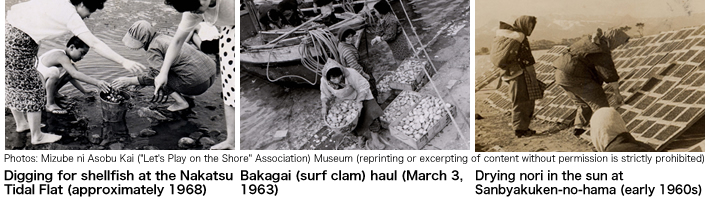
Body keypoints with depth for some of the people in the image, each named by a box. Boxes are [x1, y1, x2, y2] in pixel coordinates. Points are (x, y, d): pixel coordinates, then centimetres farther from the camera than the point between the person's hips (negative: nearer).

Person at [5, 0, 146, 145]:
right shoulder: (71, 15, -20)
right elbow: (94, 44, -27)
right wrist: (123, 62, -31)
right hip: (16, 41, -10)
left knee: (15, 84, 24)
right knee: (31, 86, 4)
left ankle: (21, 123, 42)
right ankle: (37, 136, 16)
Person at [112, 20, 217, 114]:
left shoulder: (154, 48, -10)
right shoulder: (161, 37, 18)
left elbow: (156, 74, -17)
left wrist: (130, 81, -9)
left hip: (198, 84, -9)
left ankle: (181, 102, -4)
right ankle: (187, 95, 16)